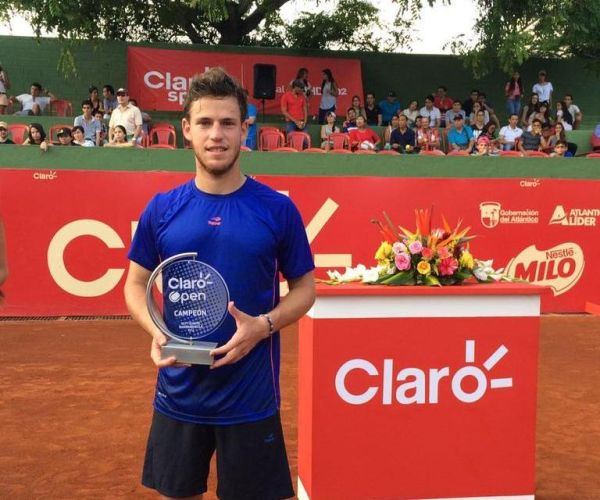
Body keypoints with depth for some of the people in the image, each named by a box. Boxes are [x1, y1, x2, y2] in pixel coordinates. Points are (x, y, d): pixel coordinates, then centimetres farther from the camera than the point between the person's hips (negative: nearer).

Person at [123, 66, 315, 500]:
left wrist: (263, 325, -17)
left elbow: (305, 287, 2)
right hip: (178, 394, 2)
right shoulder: (161, 209, 0)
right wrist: (157, 331, -12)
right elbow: (136, 284, 8)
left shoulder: (278, 209, -5)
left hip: (251, 397, -2)